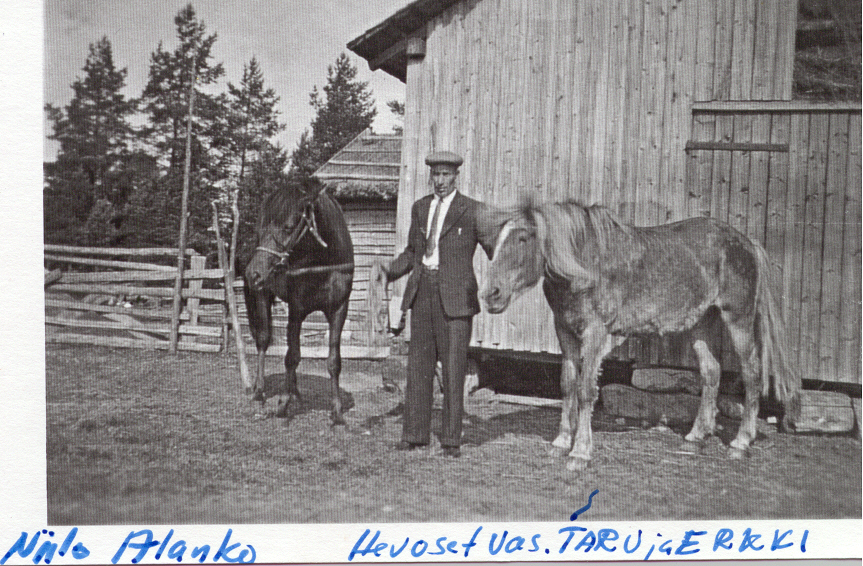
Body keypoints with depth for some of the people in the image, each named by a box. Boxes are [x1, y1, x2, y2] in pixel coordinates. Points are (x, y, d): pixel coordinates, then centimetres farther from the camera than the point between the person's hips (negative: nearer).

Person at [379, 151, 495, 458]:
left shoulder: (472, 210, -1)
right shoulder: (420, 208, 14)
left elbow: (494, 249, -3)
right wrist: (390, 270, 6)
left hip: (455, 296, -5)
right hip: (421, 291, 5)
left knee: (453, 367, -3)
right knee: (418, 364, 8)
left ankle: (451, 438, 5)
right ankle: (415, 433, 17)